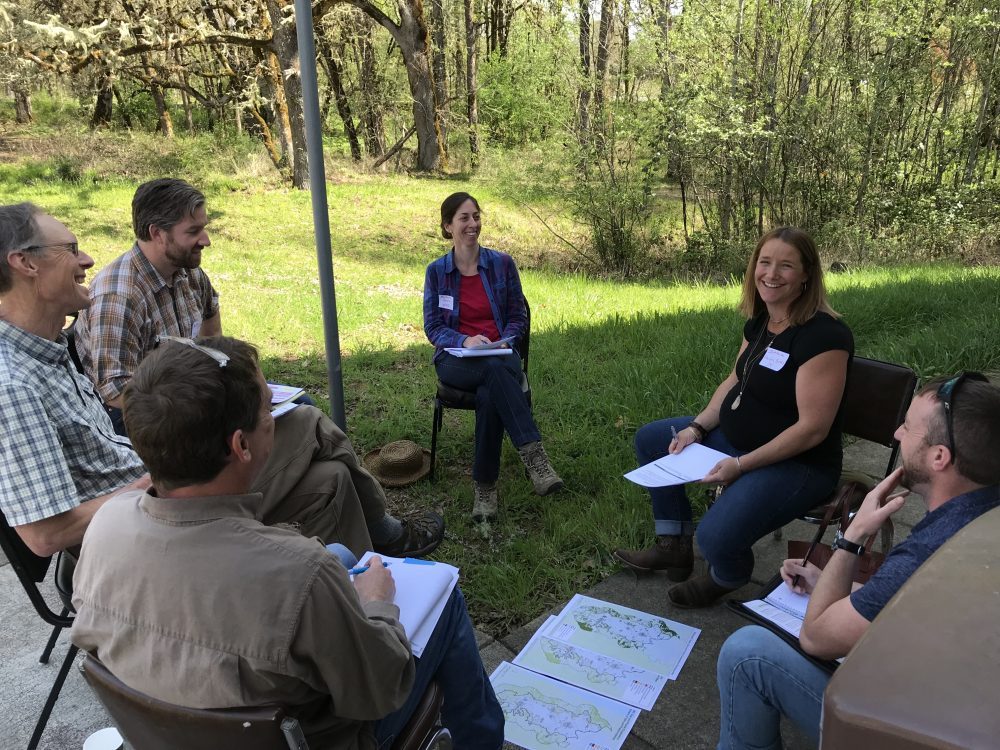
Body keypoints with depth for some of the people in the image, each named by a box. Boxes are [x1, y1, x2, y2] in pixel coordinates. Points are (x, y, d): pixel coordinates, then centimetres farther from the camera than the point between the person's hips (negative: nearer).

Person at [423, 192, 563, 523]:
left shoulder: (502, 263, 4)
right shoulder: (436, 271, 4)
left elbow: (518, 317, 8)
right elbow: (432, 327, 2)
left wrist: (504, 343, -13)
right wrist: (465, 341, -18)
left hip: (499, 355, 1)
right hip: (455, 359, -1)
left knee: (489, 396, -36)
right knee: (495, 371, -37)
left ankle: (485, 486, -29)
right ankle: (534, 456, -45)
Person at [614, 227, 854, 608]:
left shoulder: (824, 336, -25)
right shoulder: (760, 322, 2)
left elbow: (813, 429, -26)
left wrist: (740, 465, -25)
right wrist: (697, 428, -2)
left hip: (796, 463, -9)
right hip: (735, 437, 9)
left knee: (717, 538, -31)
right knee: (649, 440, 14)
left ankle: (725, 578, 11)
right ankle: (674, 547, 21)